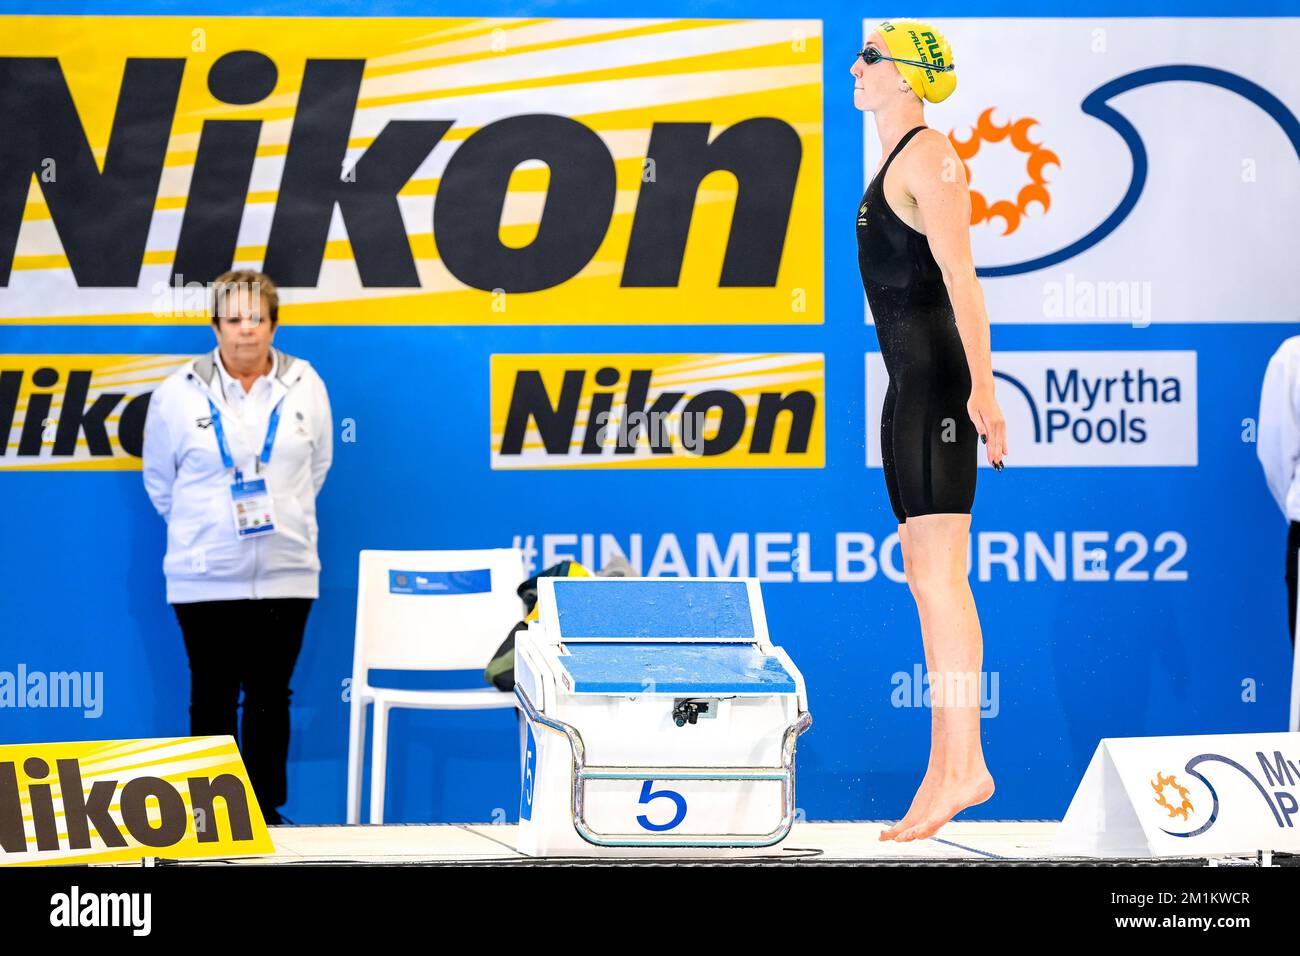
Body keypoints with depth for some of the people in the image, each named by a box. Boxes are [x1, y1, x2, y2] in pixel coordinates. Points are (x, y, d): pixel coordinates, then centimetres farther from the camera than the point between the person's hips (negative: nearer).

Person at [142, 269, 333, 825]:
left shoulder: (304, 385, 3)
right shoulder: (178, 393, -2)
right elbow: (159, 480, 8)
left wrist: (282, 517, 11)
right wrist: (200, 527, 10)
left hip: (285, 572, 2)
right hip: (205, 576, -1)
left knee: (271, 696, 6)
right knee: (213, 696, 2)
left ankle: (265, 811, 14)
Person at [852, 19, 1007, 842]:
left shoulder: (928, 155, -8)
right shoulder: (896, 160, 21)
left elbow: (960, 275, -18)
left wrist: (982, 387, -27)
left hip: (939, 385, -10)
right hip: (910, 386, 10)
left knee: (939, 578, -11)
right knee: (925, 579, 10)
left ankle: (965, 764, -11)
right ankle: (947, 766, 13)